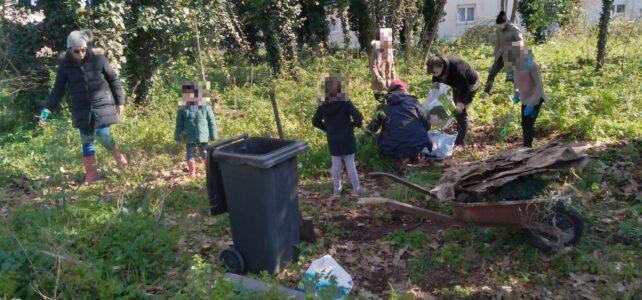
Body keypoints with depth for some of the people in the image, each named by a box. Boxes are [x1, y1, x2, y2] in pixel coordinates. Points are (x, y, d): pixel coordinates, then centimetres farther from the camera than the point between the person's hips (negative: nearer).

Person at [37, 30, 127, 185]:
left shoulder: (98, 59, -11)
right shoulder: (65, 66, -6)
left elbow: (114, 80, 0)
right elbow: (58, 90, -1)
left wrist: (120, 101, 3)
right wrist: (46, 109, -11)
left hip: (102, 105, -3)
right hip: (82, 110, 3)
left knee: (102, 134, -14)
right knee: (86, 140, 7)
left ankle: (118, 155, 16)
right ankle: (91, 172, 20)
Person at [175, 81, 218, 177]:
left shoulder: (206, 107, -3)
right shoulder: (183, 108, -2)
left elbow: (212, 122, 2)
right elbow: (179, 124, 4)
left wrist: (213, 136, 2)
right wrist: (177, 136, 4)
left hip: (203, 136, -1)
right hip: (189, 137, 1)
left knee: (205, 154, 5)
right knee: (190, 154, 7)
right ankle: (192, 172, 21)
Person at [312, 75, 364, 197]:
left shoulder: (323, 106, 0)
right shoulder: (345, 103, -13)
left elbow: (315, 121, 8)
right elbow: (358, 117, -19)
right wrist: (356, 124, 2)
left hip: (333, 141, 3)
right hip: (347, 139, -3)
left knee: (336, 165, 11)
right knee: (350, 164, 5)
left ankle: (337, 189, 17)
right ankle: (356, 188, 13)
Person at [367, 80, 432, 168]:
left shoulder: (382, 107, 9)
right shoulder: (413, 101, 6)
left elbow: (371, 129, 18)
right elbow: (427, 125, 7)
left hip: (392, 149, -1)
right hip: (417, 145, 1)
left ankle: (400, 157, 7)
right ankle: (414, 154, 15)